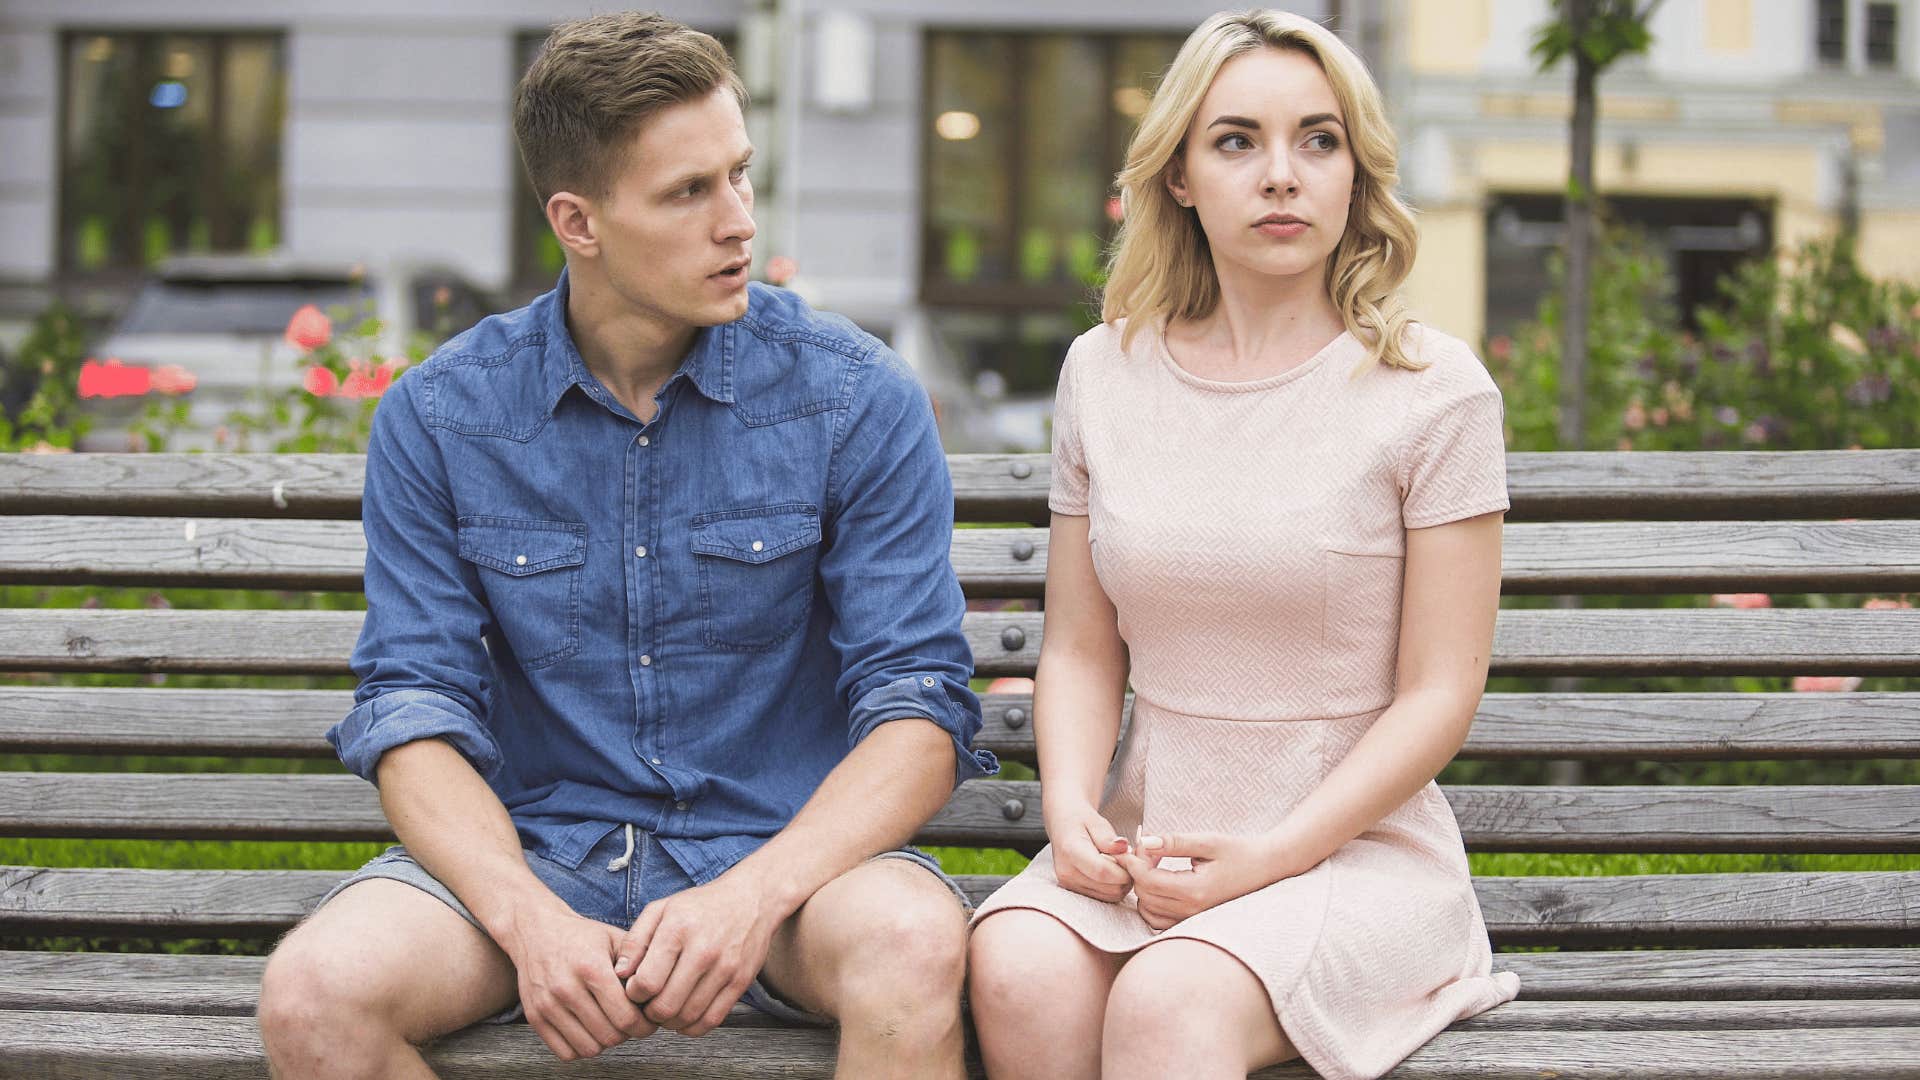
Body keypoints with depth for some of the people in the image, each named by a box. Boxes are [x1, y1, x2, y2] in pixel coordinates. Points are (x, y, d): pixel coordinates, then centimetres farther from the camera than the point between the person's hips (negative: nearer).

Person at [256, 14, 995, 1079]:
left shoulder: (858, 400, -4)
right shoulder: (437, 417, 0)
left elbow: (918, 706, -7)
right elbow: (415, 709, -2)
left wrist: (753, 893, -24)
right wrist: (529, 918, -21)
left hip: (783, 840, -2)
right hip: (536, 848, 2)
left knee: (912, 948, -36)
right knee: (313, 993, -26)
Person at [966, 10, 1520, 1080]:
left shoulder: (1433, 389, -3)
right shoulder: (1107, 370, 9)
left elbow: (1439, 693, -5)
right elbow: (1080, 649, 11)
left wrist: (1269, 854, -15)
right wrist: (1072, 809, -9)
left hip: (1355, 844, -3)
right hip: (1147, 843, 4)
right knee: (1017, 972, -30)